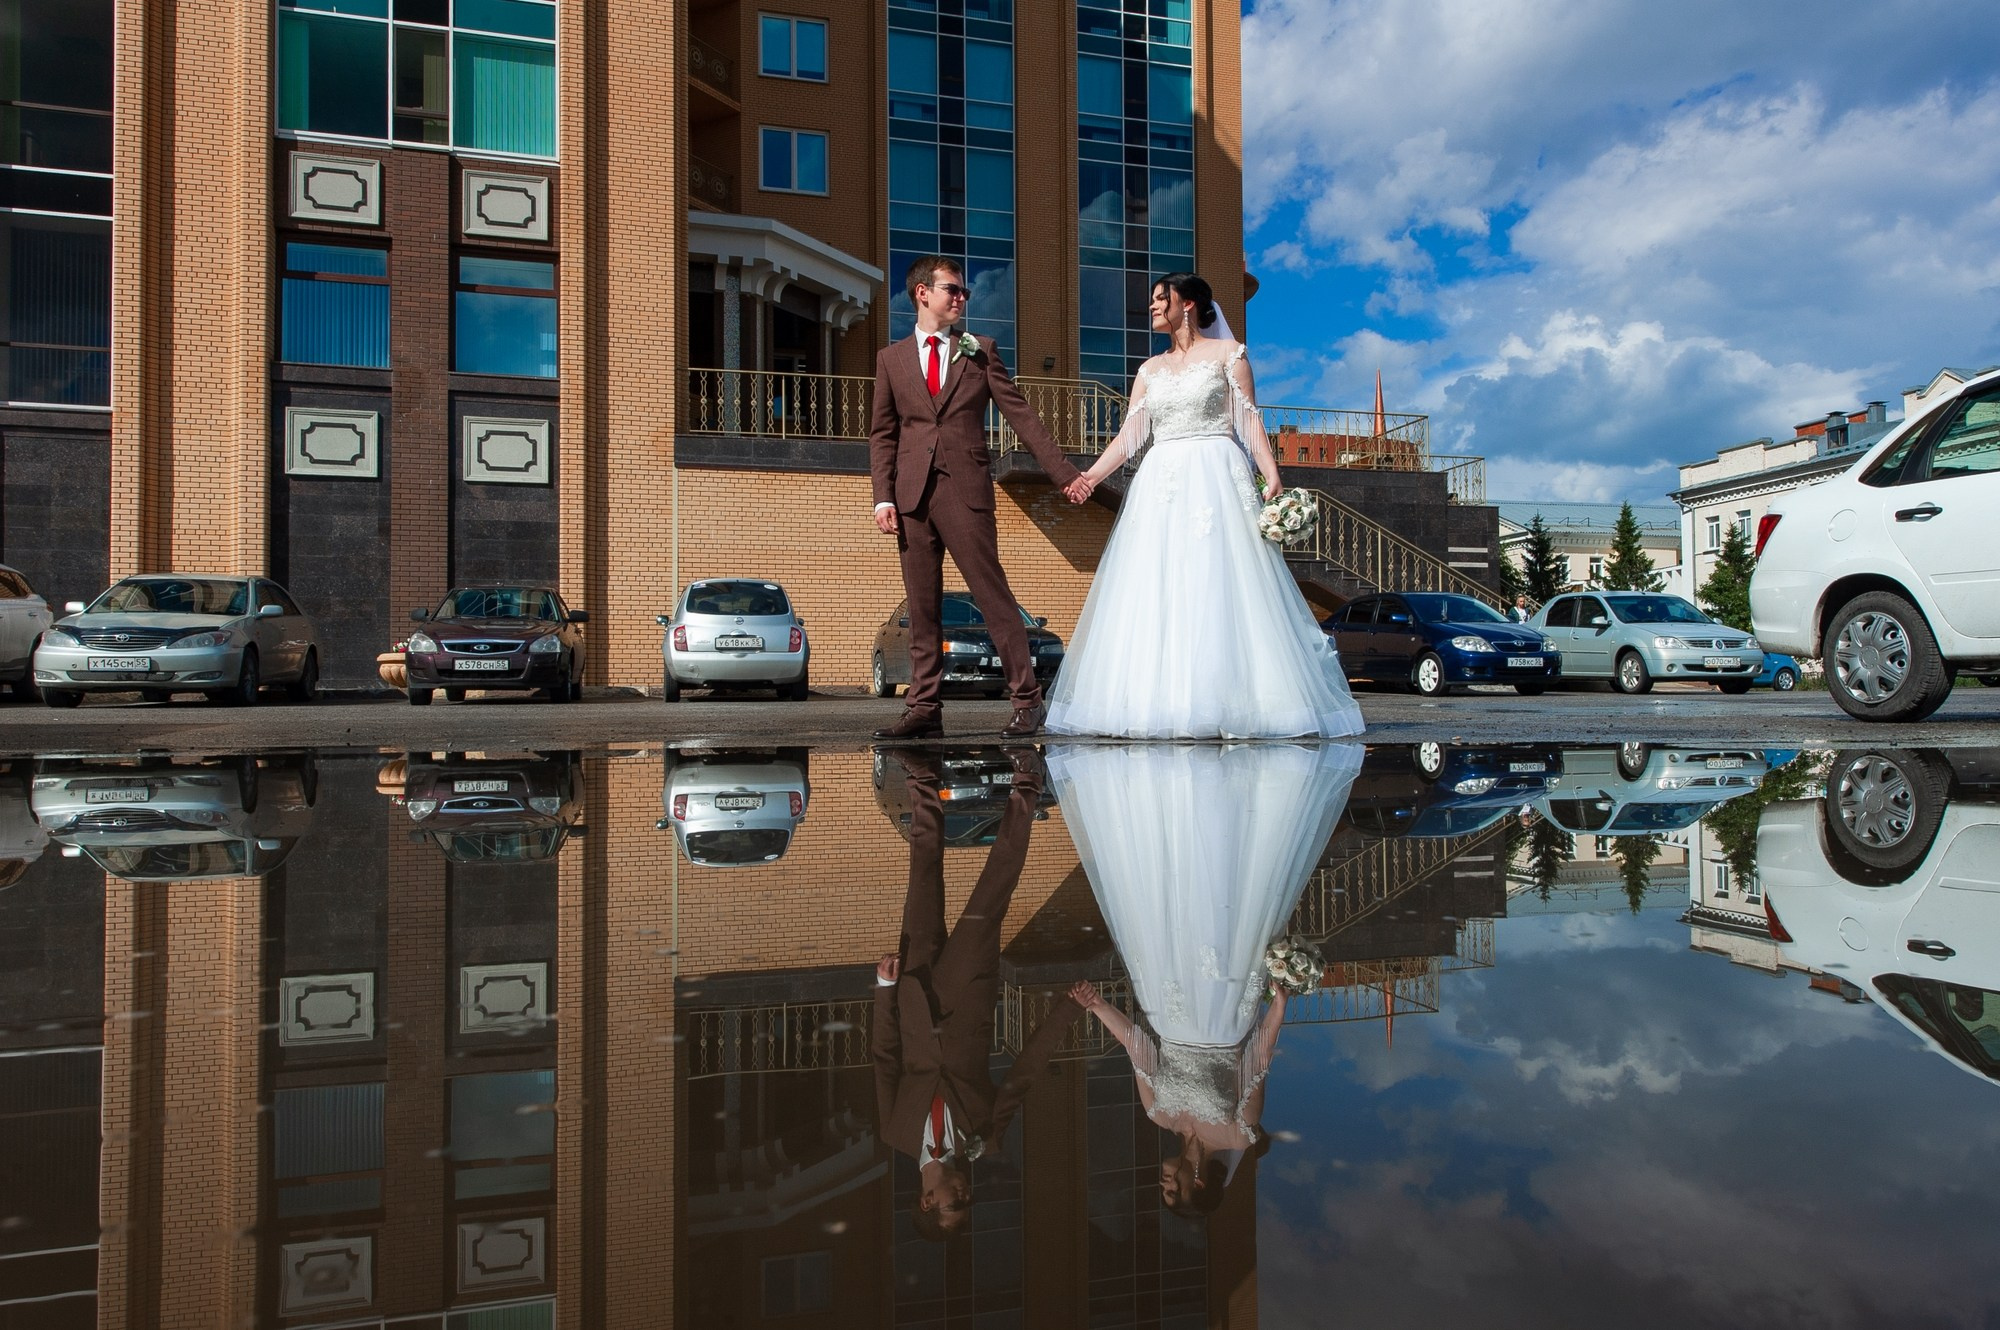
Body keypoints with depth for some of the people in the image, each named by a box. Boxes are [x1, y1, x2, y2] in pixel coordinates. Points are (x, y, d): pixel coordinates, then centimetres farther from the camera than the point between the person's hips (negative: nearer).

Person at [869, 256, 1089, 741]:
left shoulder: (980, 351, 11)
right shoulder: (891, 358, 15)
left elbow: (1021, 415, 7)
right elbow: (882, 434, 12)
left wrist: (1066, 473, 1)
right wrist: (883, 496, 0)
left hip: (966, 488, -2)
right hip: (912, 494, 2)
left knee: (993, 594, -5)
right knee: (921, 607, 4)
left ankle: (1026, 699, 0)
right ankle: (924, 708, 9)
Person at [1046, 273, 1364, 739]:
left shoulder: (1227, 352, 7)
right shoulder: (1150, 369, 18)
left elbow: (1250, 420, -1)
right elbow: (1129, 435, 10)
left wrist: (1272, 477, -12)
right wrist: (1091, 476, -4)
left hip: (1215, 480, -5)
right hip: (1160, 486, 5)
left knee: (1217, 590, -9)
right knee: (1154, 596, -1)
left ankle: (1229, 706, -5)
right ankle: (1160, 706, 3)